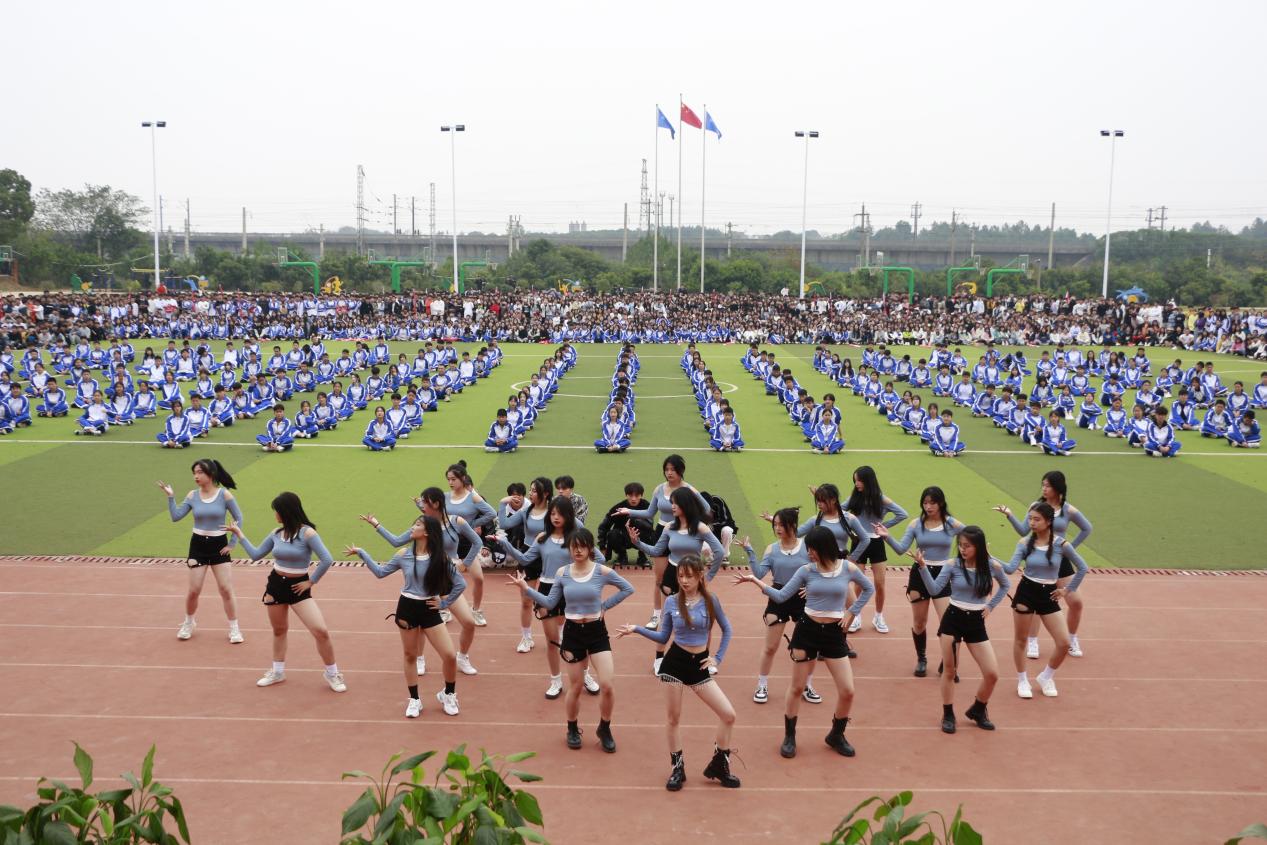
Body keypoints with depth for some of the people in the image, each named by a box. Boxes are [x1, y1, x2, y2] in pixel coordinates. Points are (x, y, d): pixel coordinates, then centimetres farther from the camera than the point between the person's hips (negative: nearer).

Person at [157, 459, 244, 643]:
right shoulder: (193, 495, -1)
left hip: (219, 545, -2)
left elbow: (238, 518, -4)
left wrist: (232, 543, -5)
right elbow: (176, 517, -5)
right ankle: (189, 623, 31)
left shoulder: (224, 495, -10)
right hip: (198, 545, 2)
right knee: (194, 590, 6)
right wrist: (170, 497, -14)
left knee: (226, 589, -2)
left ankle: (234, 628, 9)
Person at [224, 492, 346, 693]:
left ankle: (332, 674, 4)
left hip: (298, 587, -5)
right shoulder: (276, 533, 1)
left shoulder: (307, 533, -18)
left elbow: (327, 560, -23)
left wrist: (311, 581, -15)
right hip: (276, 585, 6)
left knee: (321, 631, -14)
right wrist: (239, 533, 11)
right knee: (279, 630, 18)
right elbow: (255, 554, 11)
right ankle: (277, 672, 37)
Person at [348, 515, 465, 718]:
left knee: (450, 656, -7)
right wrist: (361, 553, 4)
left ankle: (448, 695, 18)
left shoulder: (440, 558, -10)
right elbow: (381, 572, 7)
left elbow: (460, 584, -5)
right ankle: (414, 700, 26)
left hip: (429, 610, -2)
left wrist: (444, 603, -5)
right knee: (410, 656, 11)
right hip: (407, 608, 2)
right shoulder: (404, 554, -3)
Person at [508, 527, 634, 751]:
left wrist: (605, 606, -4)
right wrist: (526, 588, -11)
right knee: (575, 688, 9)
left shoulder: (602, 572, -9)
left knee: (607, 686, -8)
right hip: (572, 632, 1)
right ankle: (572, 730, 32)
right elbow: (550, 603, -2)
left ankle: (604, 729, 16)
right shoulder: (562, 573, -2)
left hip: (597, 632, -1)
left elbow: (628, 589, 1)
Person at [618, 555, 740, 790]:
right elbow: (663, 637, 4)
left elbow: (726, 630, 10)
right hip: (675, 662, -1)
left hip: (699, 665, 1)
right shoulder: (671, 602, -3)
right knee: (674, 717, 7)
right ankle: (677, 768, 25)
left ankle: (719, 766, 15)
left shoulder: (711, 601, -4)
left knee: (728, 715, -4)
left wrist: (718, 658, 4)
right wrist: (636, 629, -6)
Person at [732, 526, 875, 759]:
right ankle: (789, 737, 22)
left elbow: (869, 588, 12)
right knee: (797, 687, 6)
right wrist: (755, 581, -16)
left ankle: (836, 735, 23)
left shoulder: (848, 569, -5)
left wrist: (851, 613, 3)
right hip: (807, 630, 0)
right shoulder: (806, 570, -5)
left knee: (847, 691, -1)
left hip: (834, 633, 0)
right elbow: (781, 596, -5)